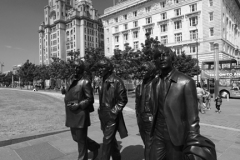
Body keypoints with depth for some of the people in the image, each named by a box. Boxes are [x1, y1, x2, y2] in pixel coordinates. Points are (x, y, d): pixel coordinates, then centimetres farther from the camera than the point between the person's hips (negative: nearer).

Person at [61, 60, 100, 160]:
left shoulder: (85, 81, -13)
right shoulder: (73, 80, 11)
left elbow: (90, 99, -13)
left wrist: (78, 105, -22)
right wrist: (65, 91, 2)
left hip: (80, 114, -8)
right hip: (72, 115, 9)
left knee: (81, 139, 6)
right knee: (76, 137, 19)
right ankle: (95, 147, 39)